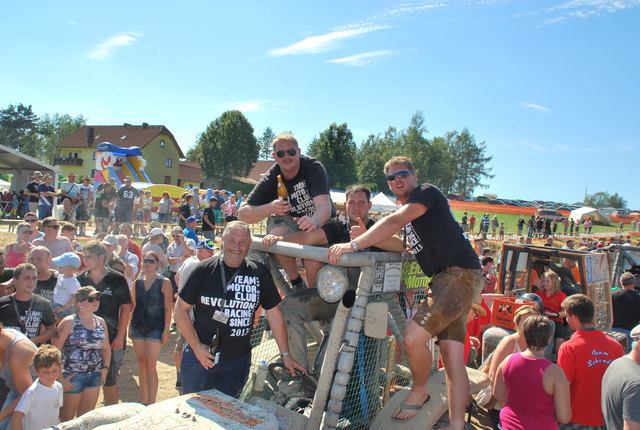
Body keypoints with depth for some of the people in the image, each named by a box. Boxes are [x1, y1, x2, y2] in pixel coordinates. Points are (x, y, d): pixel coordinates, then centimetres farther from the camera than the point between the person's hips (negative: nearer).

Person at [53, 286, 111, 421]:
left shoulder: (101, 322, 5)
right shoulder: (69, 322, -11)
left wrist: (105, 368, 2)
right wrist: (60, 377, -14)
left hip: (95, 375, 4)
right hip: (73, 375, -4)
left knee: (87, 415, 14)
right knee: (67, 415, 12)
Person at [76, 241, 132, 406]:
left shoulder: (117, 279, -7)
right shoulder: (80, 279, 3)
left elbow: (125, 308, -4)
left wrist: (120, 337, -9)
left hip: (111, 337, -3)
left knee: (109, 380, 6)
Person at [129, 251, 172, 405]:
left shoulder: (164, 282, -7)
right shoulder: (137, 282, 7)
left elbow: (168, 308, -8)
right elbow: (134, 305, 14)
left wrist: (166, 330, -12)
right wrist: (130, 326, 11)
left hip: (155, 327, -5)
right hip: (138, 326, 5)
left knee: (151, 365, -6)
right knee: (141, 363, 13)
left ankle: (151, 402, 0)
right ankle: (142, 398, 27)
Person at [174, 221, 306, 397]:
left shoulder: (260, 273, -1)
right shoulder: (204, 270, -5)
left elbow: (274, 314, 3)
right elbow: (181, 309, 0)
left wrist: (285, 355, 2)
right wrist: (196, 345, -8)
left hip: (238, 362, 2)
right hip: (201, 357, -1)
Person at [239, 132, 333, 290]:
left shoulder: (314, 168, -20)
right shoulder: (271, 179, -12)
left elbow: (324, 204, -35)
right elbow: (242, 214, -14)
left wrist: (315, 221, -59)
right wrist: (270, 208, -33)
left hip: (319, 220, -2)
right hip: (288, 220, 2)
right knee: (277, 234, -33)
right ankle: (296, 282, -10)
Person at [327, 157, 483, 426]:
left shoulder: (427, 192, -5)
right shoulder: (407, 211, 24)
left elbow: (395, 222, -22)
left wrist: (354, 244, -28)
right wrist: (365, 238, 5)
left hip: (460, 273, -10)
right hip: (444, 278, 10)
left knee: (413, 337, -20)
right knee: (452, 356, 5)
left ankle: (419, 390, 6)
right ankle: (457, 423, 8)